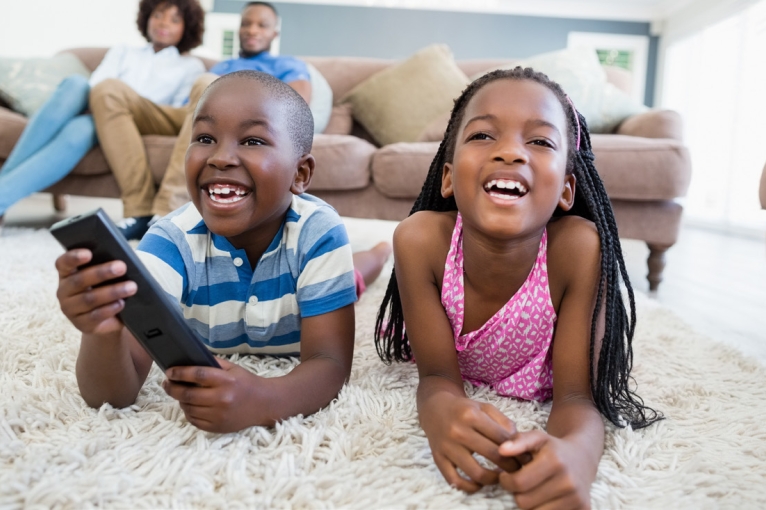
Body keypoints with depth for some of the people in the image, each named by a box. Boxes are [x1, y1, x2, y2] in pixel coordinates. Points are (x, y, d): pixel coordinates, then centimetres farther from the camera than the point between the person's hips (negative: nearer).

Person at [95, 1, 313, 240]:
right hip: (184, 121, 6)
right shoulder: (220, 67, 38)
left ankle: (167, 214, -41)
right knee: (108, 91, -12)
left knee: (208, 83, -35)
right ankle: (140, 211, -28)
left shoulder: (288, 65, 23)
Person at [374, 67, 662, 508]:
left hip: (536, 390, 0)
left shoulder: (578, 246, -40)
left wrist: (576, 452, -57)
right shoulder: (422, 239, -37)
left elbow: (577, 394, -33)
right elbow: (437, 374, -28)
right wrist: (440, 409, -53)